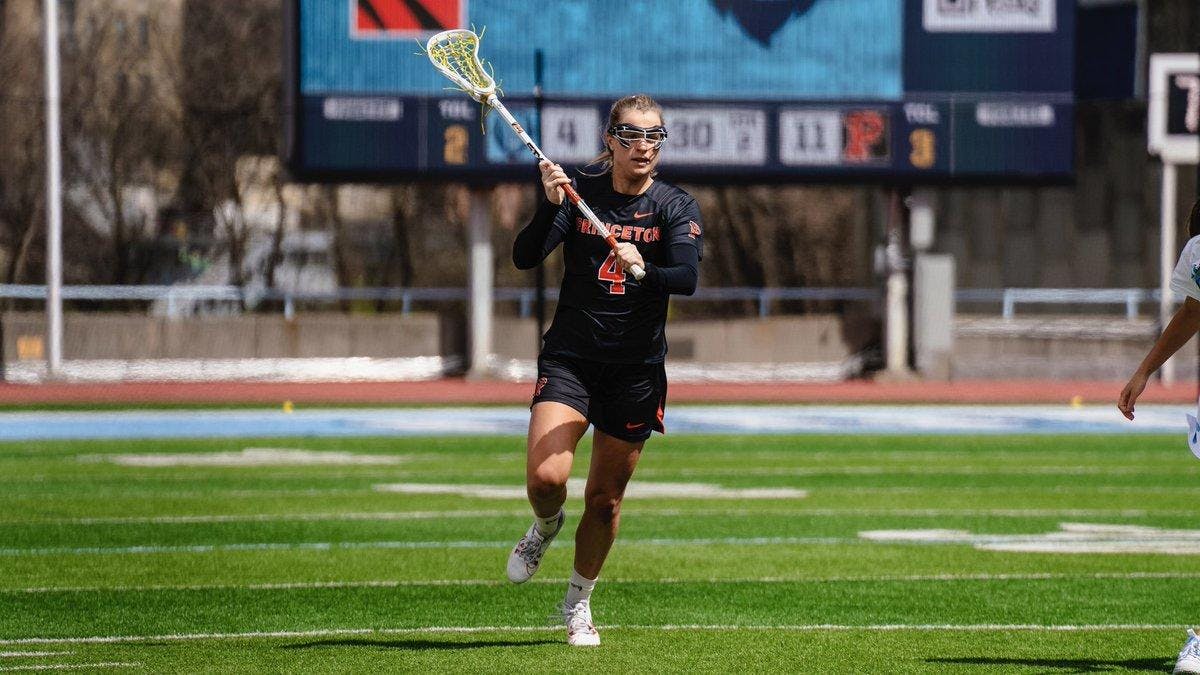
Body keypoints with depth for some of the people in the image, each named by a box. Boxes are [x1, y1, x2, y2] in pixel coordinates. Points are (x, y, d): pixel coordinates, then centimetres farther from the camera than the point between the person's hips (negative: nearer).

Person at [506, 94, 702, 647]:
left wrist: (643, 271, -39)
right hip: (569, 357, -1)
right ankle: (545, 528, 17)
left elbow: (687, 278, -19)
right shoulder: (580, 193, -3)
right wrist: (550, 206, -30)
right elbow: (524, 257, -14)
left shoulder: (675, 207, -2)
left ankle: (578, 603, 29)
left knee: (605, 500, 6)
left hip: (637, 370, 1)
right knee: (545, 478, -20)